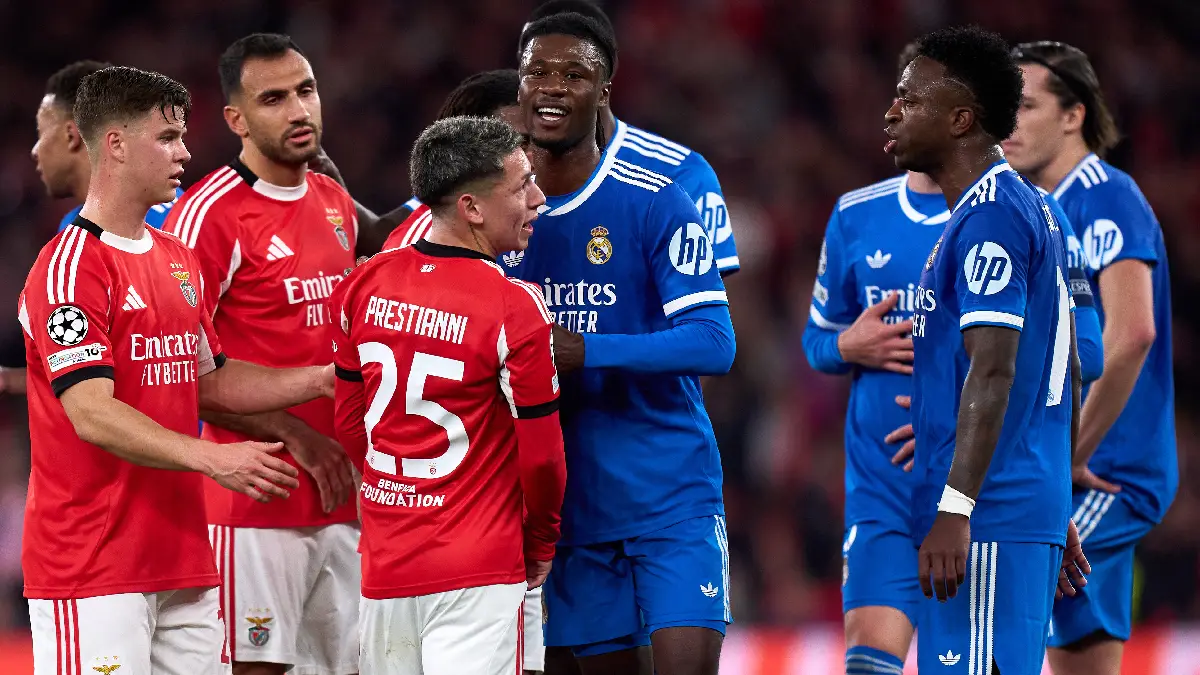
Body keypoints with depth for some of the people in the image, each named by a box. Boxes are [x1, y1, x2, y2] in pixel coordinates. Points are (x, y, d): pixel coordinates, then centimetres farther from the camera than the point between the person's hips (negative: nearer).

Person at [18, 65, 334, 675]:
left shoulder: (177, 260, 17)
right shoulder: (71, 267, -13)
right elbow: (91, 413, -22)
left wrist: (321, 380, 13)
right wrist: (209, 458, -32)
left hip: (182, 559, 9)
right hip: (93, 572, -9)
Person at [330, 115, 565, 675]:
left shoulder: (363, 286, 4)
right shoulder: (514, 307, -14)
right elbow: (540, 455, -8)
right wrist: (540, 545, 9)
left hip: (384, 564, 6)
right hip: (477, 575, -6)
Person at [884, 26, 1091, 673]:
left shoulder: (989, 218, -13)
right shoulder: (1028, 207, 18)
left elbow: (992, 373, -21)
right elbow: (1066, 373, 22)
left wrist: (954, 510, -25)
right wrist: (1056, 512, 25)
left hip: (987, 521, -10)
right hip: (1035, 510, 10)